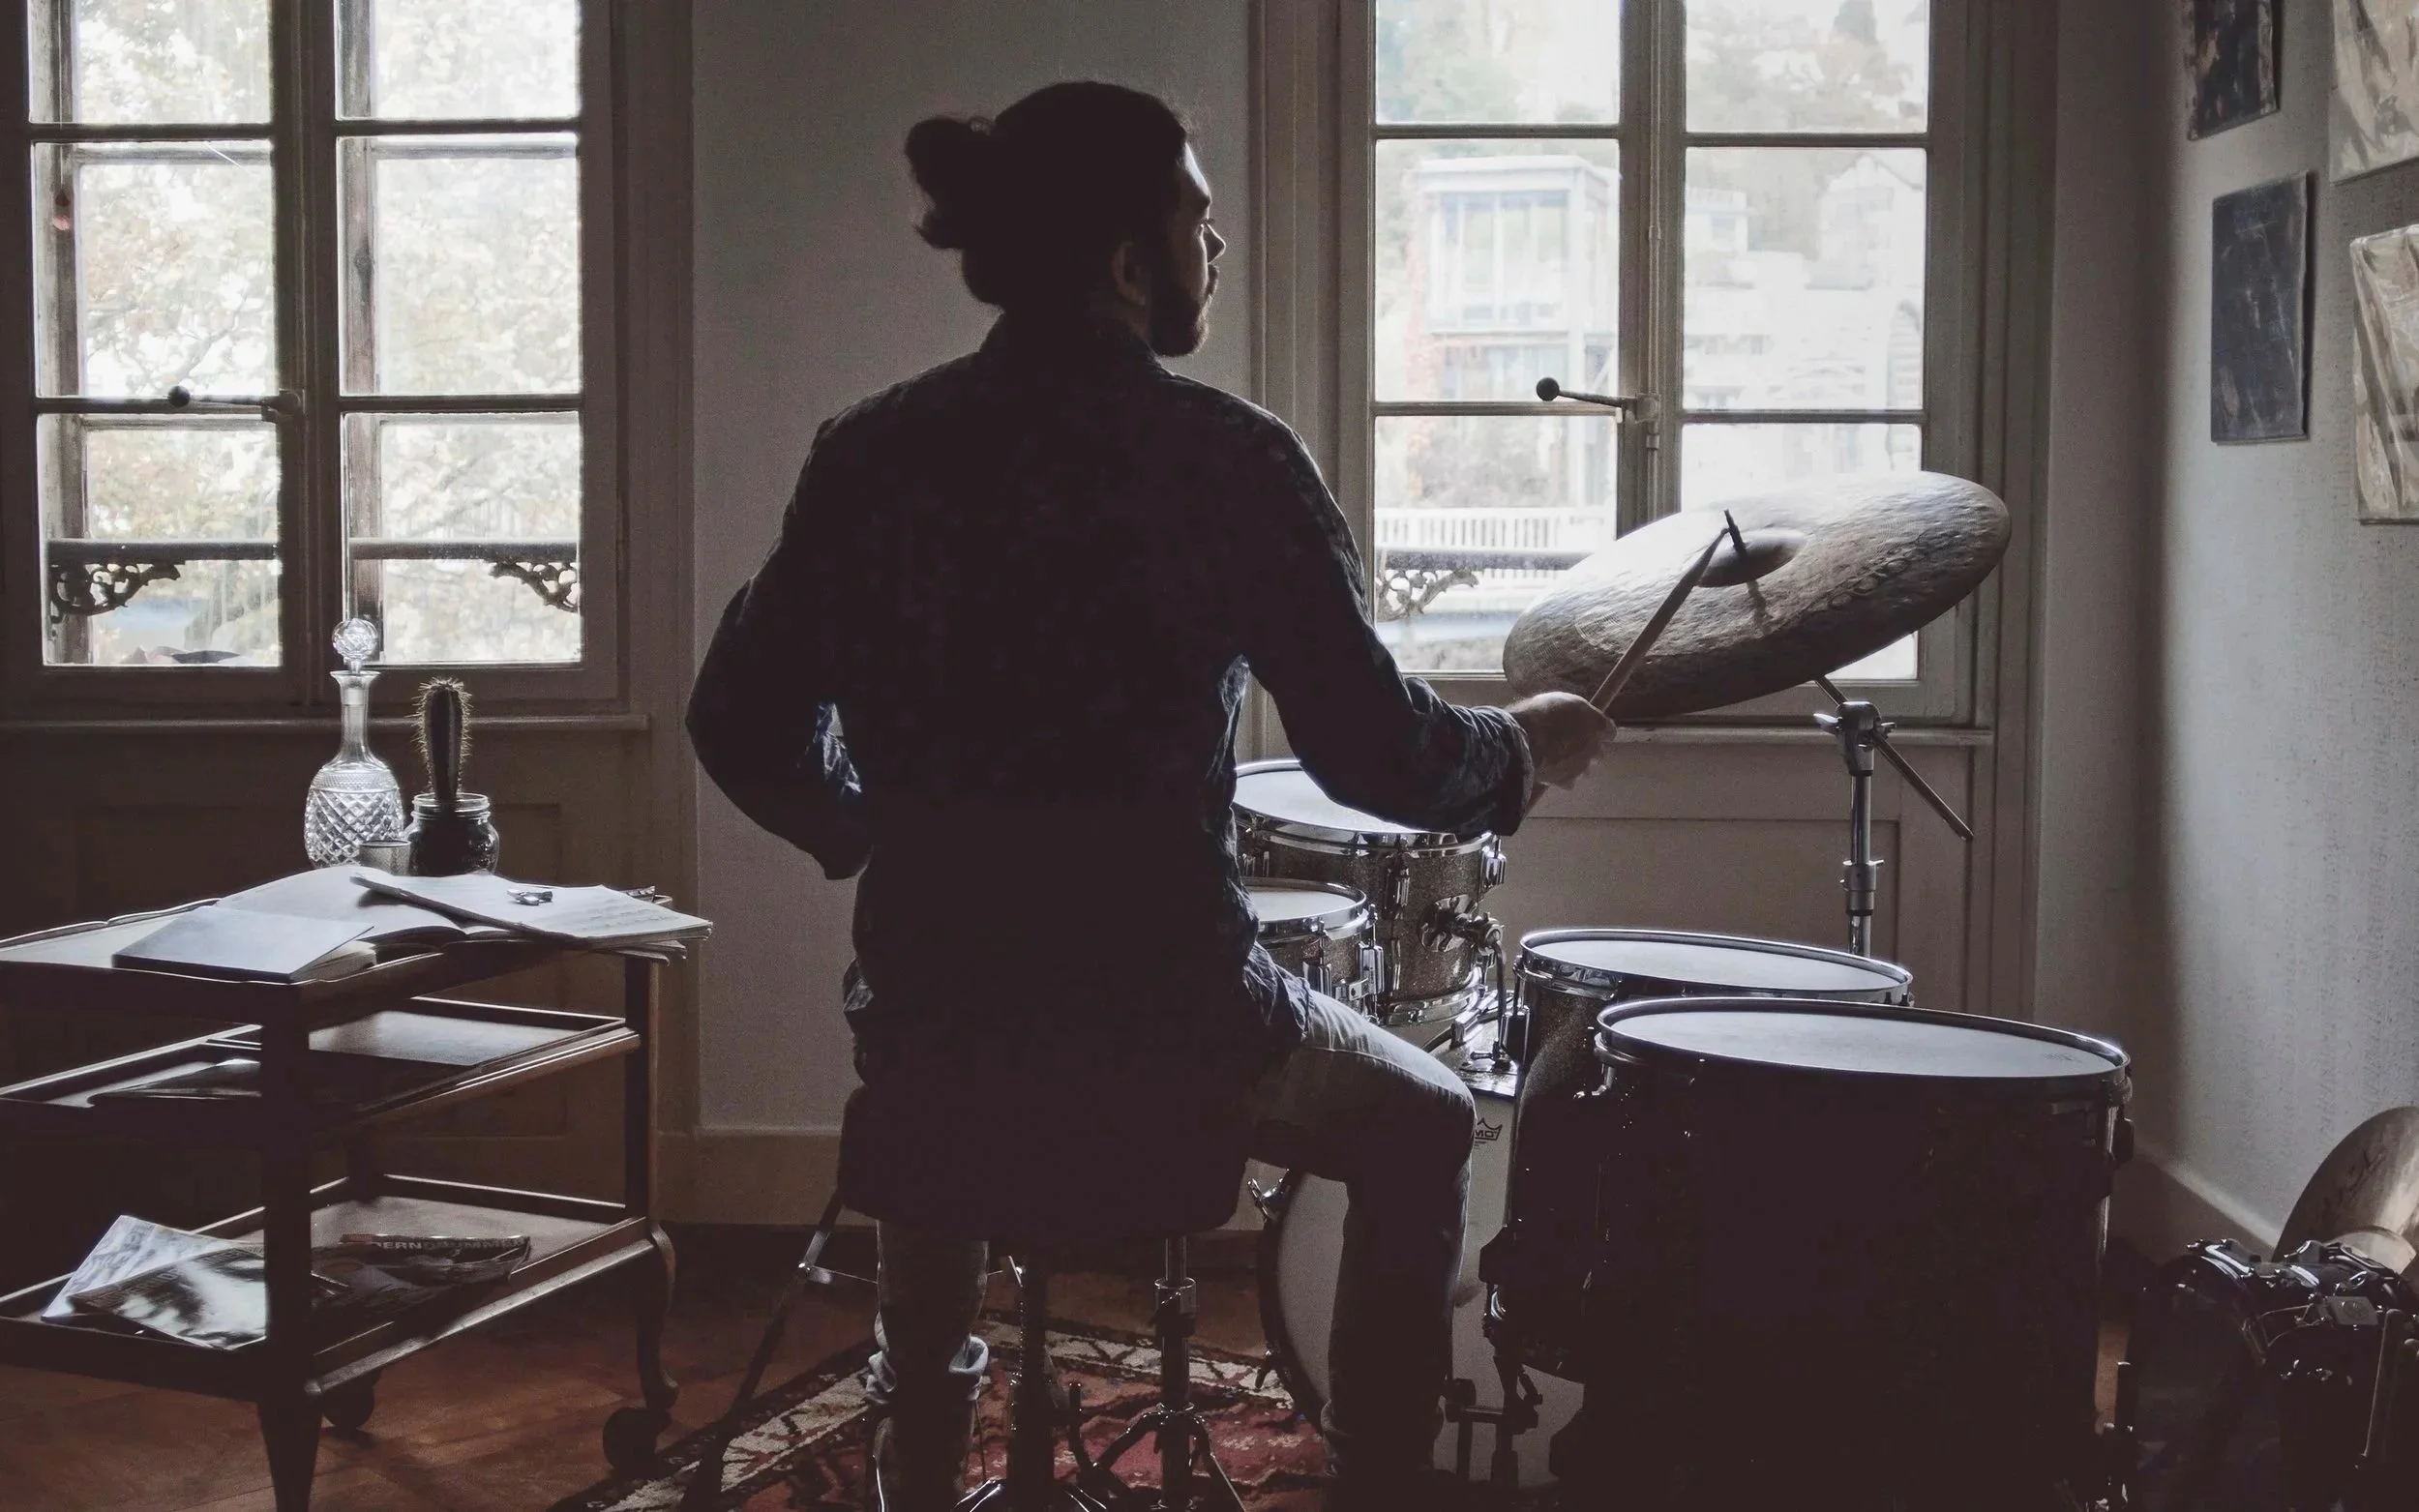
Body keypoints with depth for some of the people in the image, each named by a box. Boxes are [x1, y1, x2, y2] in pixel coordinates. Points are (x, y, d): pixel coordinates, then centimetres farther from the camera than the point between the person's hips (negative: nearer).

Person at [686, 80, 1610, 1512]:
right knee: (1421, 1127, 25)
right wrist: (1523, 749, 8)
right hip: (1162, 1030, -4)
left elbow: (744, 726, 4)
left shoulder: (871, 451, 1)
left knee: (940, 1105, 41)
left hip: (929, 1018, 4)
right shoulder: (1226, 456, -11)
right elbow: (1377, 754, -12)